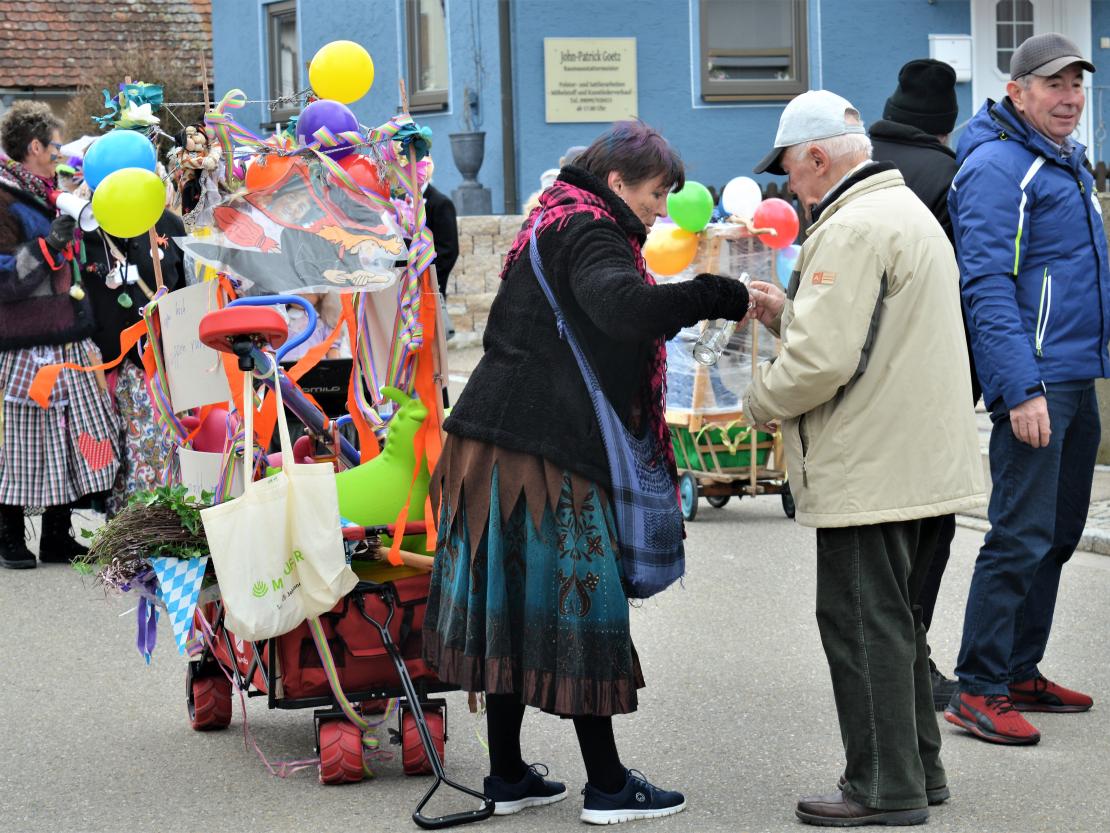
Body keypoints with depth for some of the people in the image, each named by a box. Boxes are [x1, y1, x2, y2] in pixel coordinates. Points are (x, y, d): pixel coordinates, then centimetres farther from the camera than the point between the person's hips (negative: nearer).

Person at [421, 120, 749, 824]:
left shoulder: (555, 223, 20)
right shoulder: (589, 232, -11)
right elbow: (623, 305, -31)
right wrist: (727, 296, -29)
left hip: (494, 440, 9)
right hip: (547, 449, -9)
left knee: (514, 605, 11)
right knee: (577, 604, -3)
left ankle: (508, 775, 17)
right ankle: (607, 785, 3)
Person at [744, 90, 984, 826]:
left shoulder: (852, 229, -17)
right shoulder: (911, 212, 17)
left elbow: (823, 360, -23)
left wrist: (760, 400, -7)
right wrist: (788, 312, 15)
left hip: (869, 473, -10)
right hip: (927, 462, 10)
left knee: (863, 624, -3)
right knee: (895, 620, 19)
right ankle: (919, 767, 27)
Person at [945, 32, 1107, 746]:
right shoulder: (998, 167, -12)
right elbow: (988, 286, -19)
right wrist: (1021, 388, -24)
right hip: (1032, 380, -10)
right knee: (1022, 536, -11)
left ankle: (1022, 672, 21)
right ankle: (978, 689, -6)